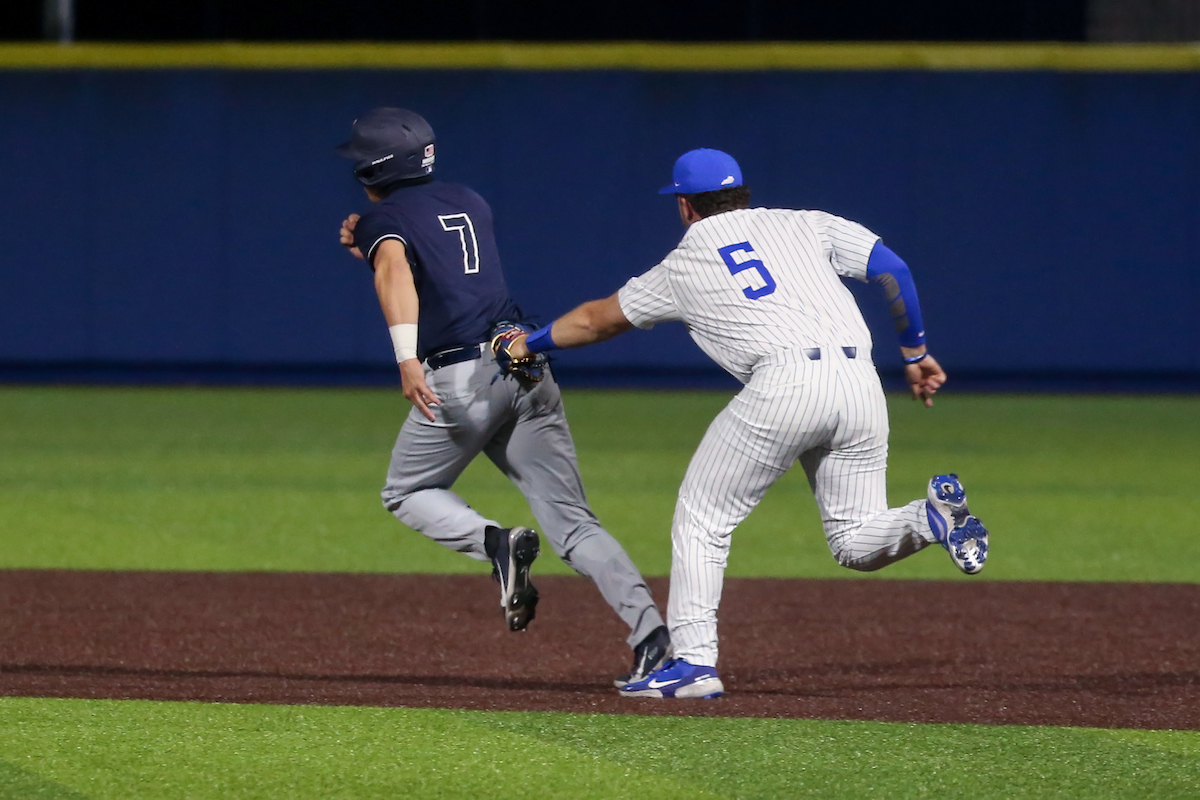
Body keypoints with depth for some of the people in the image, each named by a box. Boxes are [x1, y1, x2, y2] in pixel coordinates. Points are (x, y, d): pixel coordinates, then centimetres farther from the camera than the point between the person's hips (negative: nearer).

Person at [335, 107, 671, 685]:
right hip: (526, 364, 5)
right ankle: (649, 630, -17)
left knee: (407, 493, 20)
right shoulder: (469, 203, 22)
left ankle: (495, 544, -9)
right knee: (572, 522, 3)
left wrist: (406, 356, -32)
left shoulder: (381, 219, 3)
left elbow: (395, 268, -21)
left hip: (460, 377, -5)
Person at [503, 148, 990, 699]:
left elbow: (595, 320, 35)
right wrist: (915, 354, 23)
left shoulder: (683, 267, 21)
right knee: (855, 542, 14)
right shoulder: (805, 225, 25)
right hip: (861, 382, 4)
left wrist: (531, 344, 52)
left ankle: (694, 661, 0)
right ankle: (932, 516, -17)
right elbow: (892, 269, 13)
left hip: (785, 384, -4)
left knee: (702, 518, 10)